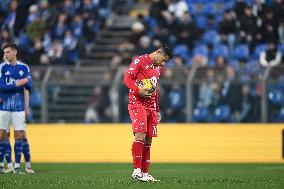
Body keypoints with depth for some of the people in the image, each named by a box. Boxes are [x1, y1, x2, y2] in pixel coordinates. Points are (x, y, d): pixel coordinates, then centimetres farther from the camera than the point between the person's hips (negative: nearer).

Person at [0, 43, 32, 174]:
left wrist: (26, 82, -19)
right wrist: (17, 84, -20)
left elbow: (29, 87, 1)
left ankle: (17, 165, 6)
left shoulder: (24, 68, 5)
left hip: (18, 107, 1)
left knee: (19, 135, 0)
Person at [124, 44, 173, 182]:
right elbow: (127, 78, -10)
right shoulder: (140, 61, -3)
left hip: (151, 107, 8)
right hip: (137, 104, -8)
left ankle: (144, 173, 8)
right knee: (140, 135, -20)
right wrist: (138, 91, -24)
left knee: (148, 141, 5)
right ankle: (136, 171, -22)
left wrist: (157, 110, 24)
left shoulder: (157, 68, 22)